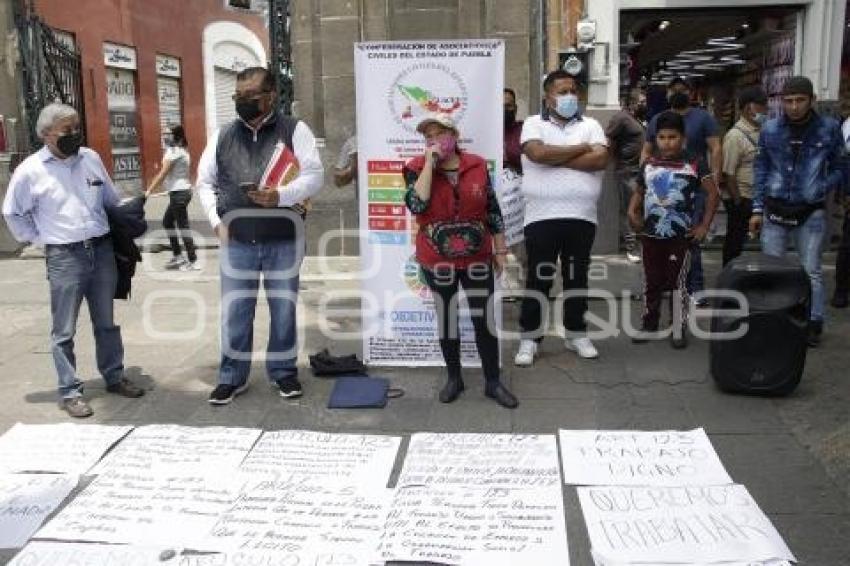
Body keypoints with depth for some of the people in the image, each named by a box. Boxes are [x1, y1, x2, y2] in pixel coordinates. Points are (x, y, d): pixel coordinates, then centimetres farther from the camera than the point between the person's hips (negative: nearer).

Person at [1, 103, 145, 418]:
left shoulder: (91, 158, 5)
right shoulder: (30, 170, -6)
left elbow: (113, 200, 16)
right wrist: (41, 238, 0)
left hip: (102, 250, 4)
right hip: (64, 257, -4)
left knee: (106, 323, 15)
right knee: (64, 330, 3)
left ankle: (114, 377, 28)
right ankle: (69, 392, 12)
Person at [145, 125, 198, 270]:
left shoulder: (173, 151, -12)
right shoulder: (182, 150, 15)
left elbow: (163, 174, -13)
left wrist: (149, 191, -9)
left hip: (179, 192, -10)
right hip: (181, 191, 10)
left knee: (183, 227, -4)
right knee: (167, 222, 18)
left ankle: (193, 261, 0)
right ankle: (177, 256, 21)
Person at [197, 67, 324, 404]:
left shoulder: (294, 130, -1)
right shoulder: (223, 136, 9)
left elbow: (314, 176, -8)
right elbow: (205, 182, 15)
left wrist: (281, 196, -24)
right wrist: (216, 221, 3)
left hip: (283, 240, -2)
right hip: (237, 241, 2)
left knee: (283, 309, 9)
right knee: (235, 311, 7)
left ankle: (283, 371, 25)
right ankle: (232, 376, 21)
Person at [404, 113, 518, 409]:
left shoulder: (477, 165, -1)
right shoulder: (417, 168, -6)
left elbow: (492, 210, 5)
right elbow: (416, 206, -23)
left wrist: (500, 250, 6)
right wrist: (429, 164, -21)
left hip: (477, 257, 1)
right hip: (437, 260, -1)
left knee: (485, 320, 5)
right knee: (447, 319, 11)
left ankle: (493, 381, 19)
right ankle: (454, 378, 28)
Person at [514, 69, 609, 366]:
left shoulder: (590, 125, 10)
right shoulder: (534, 123, 4)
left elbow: (600, 159, -7)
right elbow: (537, 153, -16)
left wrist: (554, 159, -10)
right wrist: (581, 148, -6)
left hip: (582, 217, 3)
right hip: (541, 217, -2)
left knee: (577, 277, 11)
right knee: (538, 278, 2)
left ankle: (577, 333, 24)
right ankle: (529, 337, 11)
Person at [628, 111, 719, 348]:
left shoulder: (694, 162, -5)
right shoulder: (649, 164, 7)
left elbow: (713, 193, -3)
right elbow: (639, 192, 18)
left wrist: (704, 226, -6)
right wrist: (632, 212, -1)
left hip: (680, 236, -3)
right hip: (650, 235, 4)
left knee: (678, 283, 3)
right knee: (651, 283, 13)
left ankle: (679, 330, 13)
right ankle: (648, 325, 25)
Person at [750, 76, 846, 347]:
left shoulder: (829, 128, -5)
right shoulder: (770, 129, -1)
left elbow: (839, 168, 4)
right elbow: (760, 169, 6)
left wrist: (820, 188, -13)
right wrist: (757, 209, 3)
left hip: (811, 213, -1)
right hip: (775, 210, 2)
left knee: (811, 271, 7)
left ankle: (813, 323, 19)